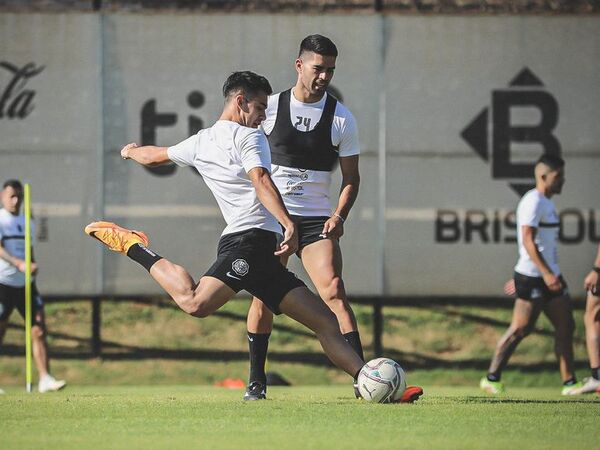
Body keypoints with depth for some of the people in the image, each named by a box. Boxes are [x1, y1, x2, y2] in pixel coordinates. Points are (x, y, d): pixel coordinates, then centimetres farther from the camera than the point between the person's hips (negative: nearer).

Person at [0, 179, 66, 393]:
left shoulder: (27, 222, 14)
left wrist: (32, 266, 8)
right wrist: (19, 264, -35)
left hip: (26, 284, 5)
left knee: (39, 330, -6)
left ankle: (45, 379, -9)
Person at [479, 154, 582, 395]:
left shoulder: (546, 203, 17)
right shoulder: (533, 202, -14)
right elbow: (528, 240, -22)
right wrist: (546, 274, -28)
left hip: (550, 276, 10)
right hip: (533, 277, -10)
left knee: (566, 327, 5)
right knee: (520, 329, -6)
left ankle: (569, 383, 8)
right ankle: (491, 378, 4)